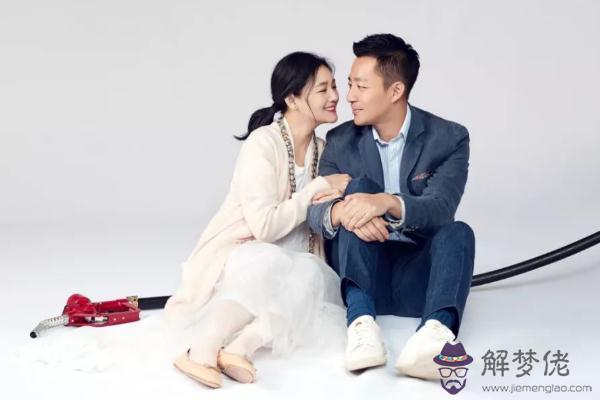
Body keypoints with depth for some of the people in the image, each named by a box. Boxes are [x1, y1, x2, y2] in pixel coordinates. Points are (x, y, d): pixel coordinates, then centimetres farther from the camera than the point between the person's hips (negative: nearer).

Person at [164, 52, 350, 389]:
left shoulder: (323, 149, 7)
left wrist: (333, 202, -12)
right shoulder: (263, 143, -15)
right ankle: (202, 351, -36)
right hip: (239, 259, -5)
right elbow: (264, 226, -23)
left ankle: (241, 345, -39)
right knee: (268, 262, -38)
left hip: (292, 267, 5)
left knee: (312, 274, -29)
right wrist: (319, 187, -17)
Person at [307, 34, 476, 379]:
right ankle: (362, 323, -41)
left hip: (416, 276, -1)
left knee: (458, 232, -30)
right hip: (359, 275, 1)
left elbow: (440, 208, -21)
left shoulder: (449, 138, -5)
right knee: (358, 186, -23)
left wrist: (387, 203, -42)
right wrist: (340, 212, -35)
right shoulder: (341, 141, 2)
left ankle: (436, 333, -58)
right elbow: (316, 211, -10)